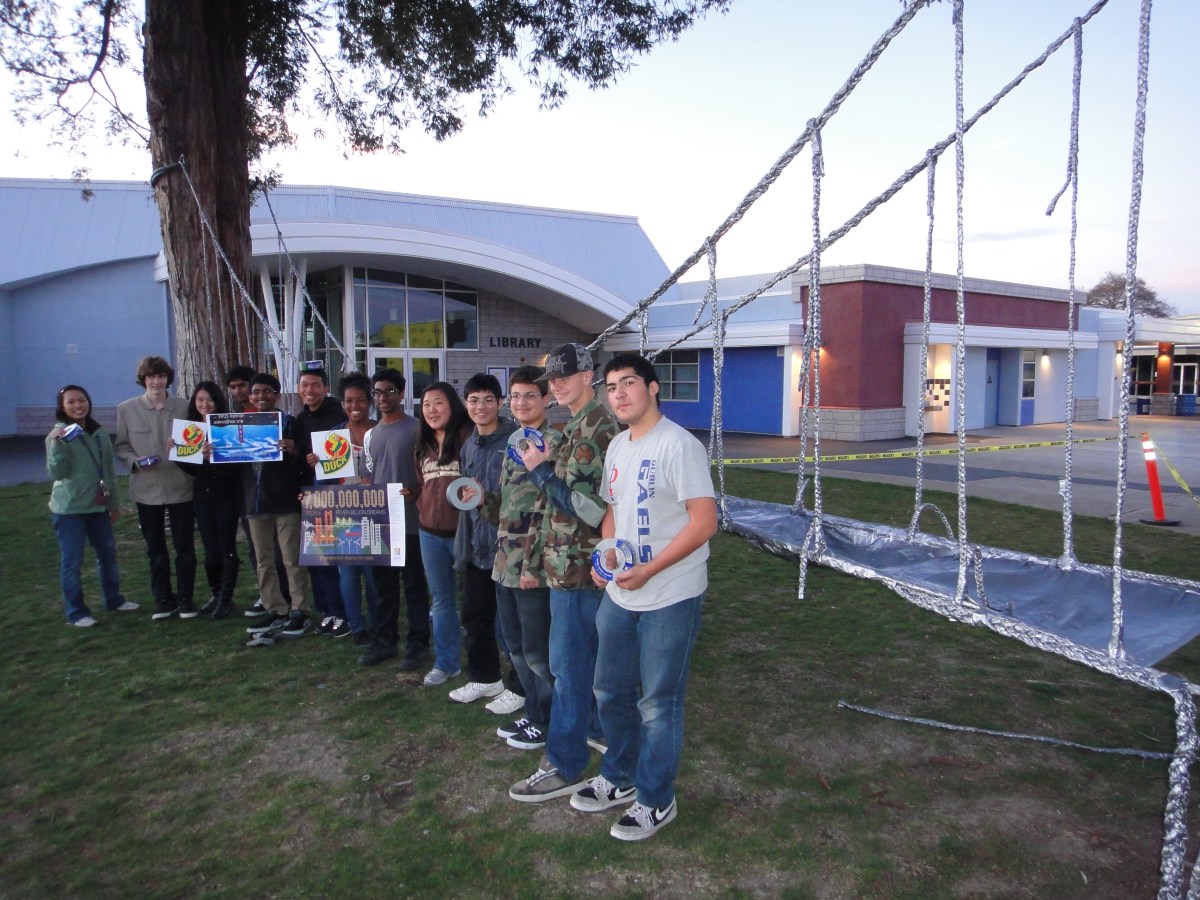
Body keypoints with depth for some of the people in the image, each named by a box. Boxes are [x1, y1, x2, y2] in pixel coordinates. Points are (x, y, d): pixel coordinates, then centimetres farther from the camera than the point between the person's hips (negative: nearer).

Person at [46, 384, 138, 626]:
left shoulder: (99, 432, 7)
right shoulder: (58, 435, -8)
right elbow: (57, 473, -17)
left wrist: (113, 502, 16)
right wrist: (56, 444, -29)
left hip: (98, 506, 6)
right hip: (70, 508, -5)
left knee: (108, 553, 14)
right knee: (72, 560, 0)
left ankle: (113, 599, 30)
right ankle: (76, 612, 10)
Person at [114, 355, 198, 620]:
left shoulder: (184, 407, -1)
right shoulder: (126, 409, 1)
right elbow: (121, 446, 5)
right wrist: (135, 462, -12)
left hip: (180, 487, -1)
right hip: (147, 489, 1)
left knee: (185, 547, 5)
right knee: (155, 549, 12)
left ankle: (185, 598, 19)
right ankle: (162, 599, 24)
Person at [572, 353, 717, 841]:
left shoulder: (678, 445, -17)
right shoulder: (617, 447, 9)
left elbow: (705, 522, -21)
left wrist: (647, 570, -23)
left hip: (670, 597, -8)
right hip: (620, 594, 8)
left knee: (658, 703, 5)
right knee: (610, 691, 19)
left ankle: (655, 801, 24)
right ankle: (619, 779, 40)